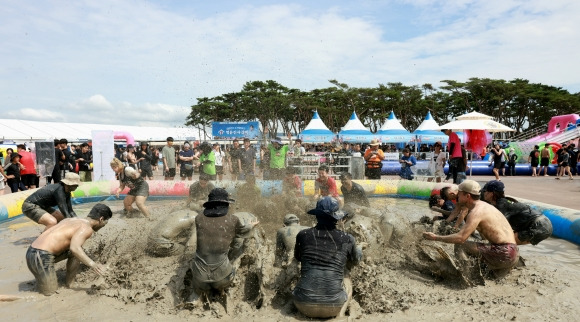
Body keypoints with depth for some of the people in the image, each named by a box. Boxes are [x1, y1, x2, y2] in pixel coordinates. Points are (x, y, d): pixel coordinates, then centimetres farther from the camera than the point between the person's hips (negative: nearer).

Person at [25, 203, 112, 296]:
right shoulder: (87, 228, -9)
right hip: (41, 256, -9)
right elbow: (74, 248, -26)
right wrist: (92, 264, -32)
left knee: (78, 253, 17)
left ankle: (70, 284, 16)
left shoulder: (71, 219, 17)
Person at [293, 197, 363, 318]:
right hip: (333, 305, -1)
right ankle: (340, 314, 10)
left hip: (303, 305, 1)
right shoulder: (347, 239, 0)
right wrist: (359, 247, 44)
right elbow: (356, 260, 23)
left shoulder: (303, 235, 1)